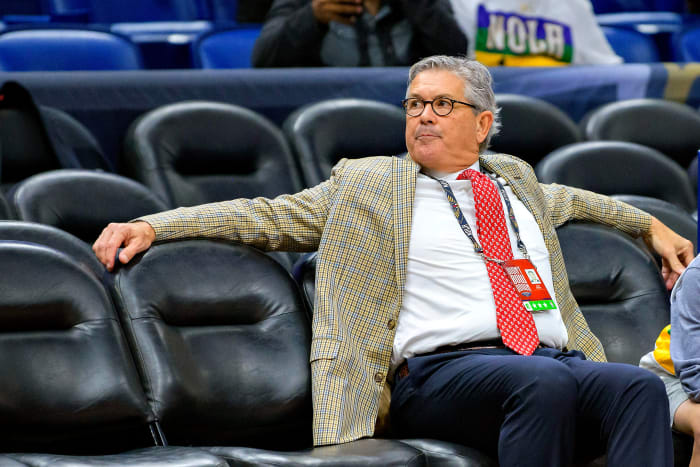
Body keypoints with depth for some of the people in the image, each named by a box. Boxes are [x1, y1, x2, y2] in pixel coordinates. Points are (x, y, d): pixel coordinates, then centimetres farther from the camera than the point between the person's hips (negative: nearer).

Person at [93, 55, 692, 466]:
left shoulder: (516, 179, 29)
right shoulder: (366, 185, 16)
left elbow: (563, 199, 50)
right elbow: (266, 216, 12)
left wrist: (650, 225, 47)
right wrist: (152, 226, 2)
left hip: (559, 355, 4)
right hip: (440, 371, -4)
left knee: (640, 386, -29)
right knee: (546, 382, -38)